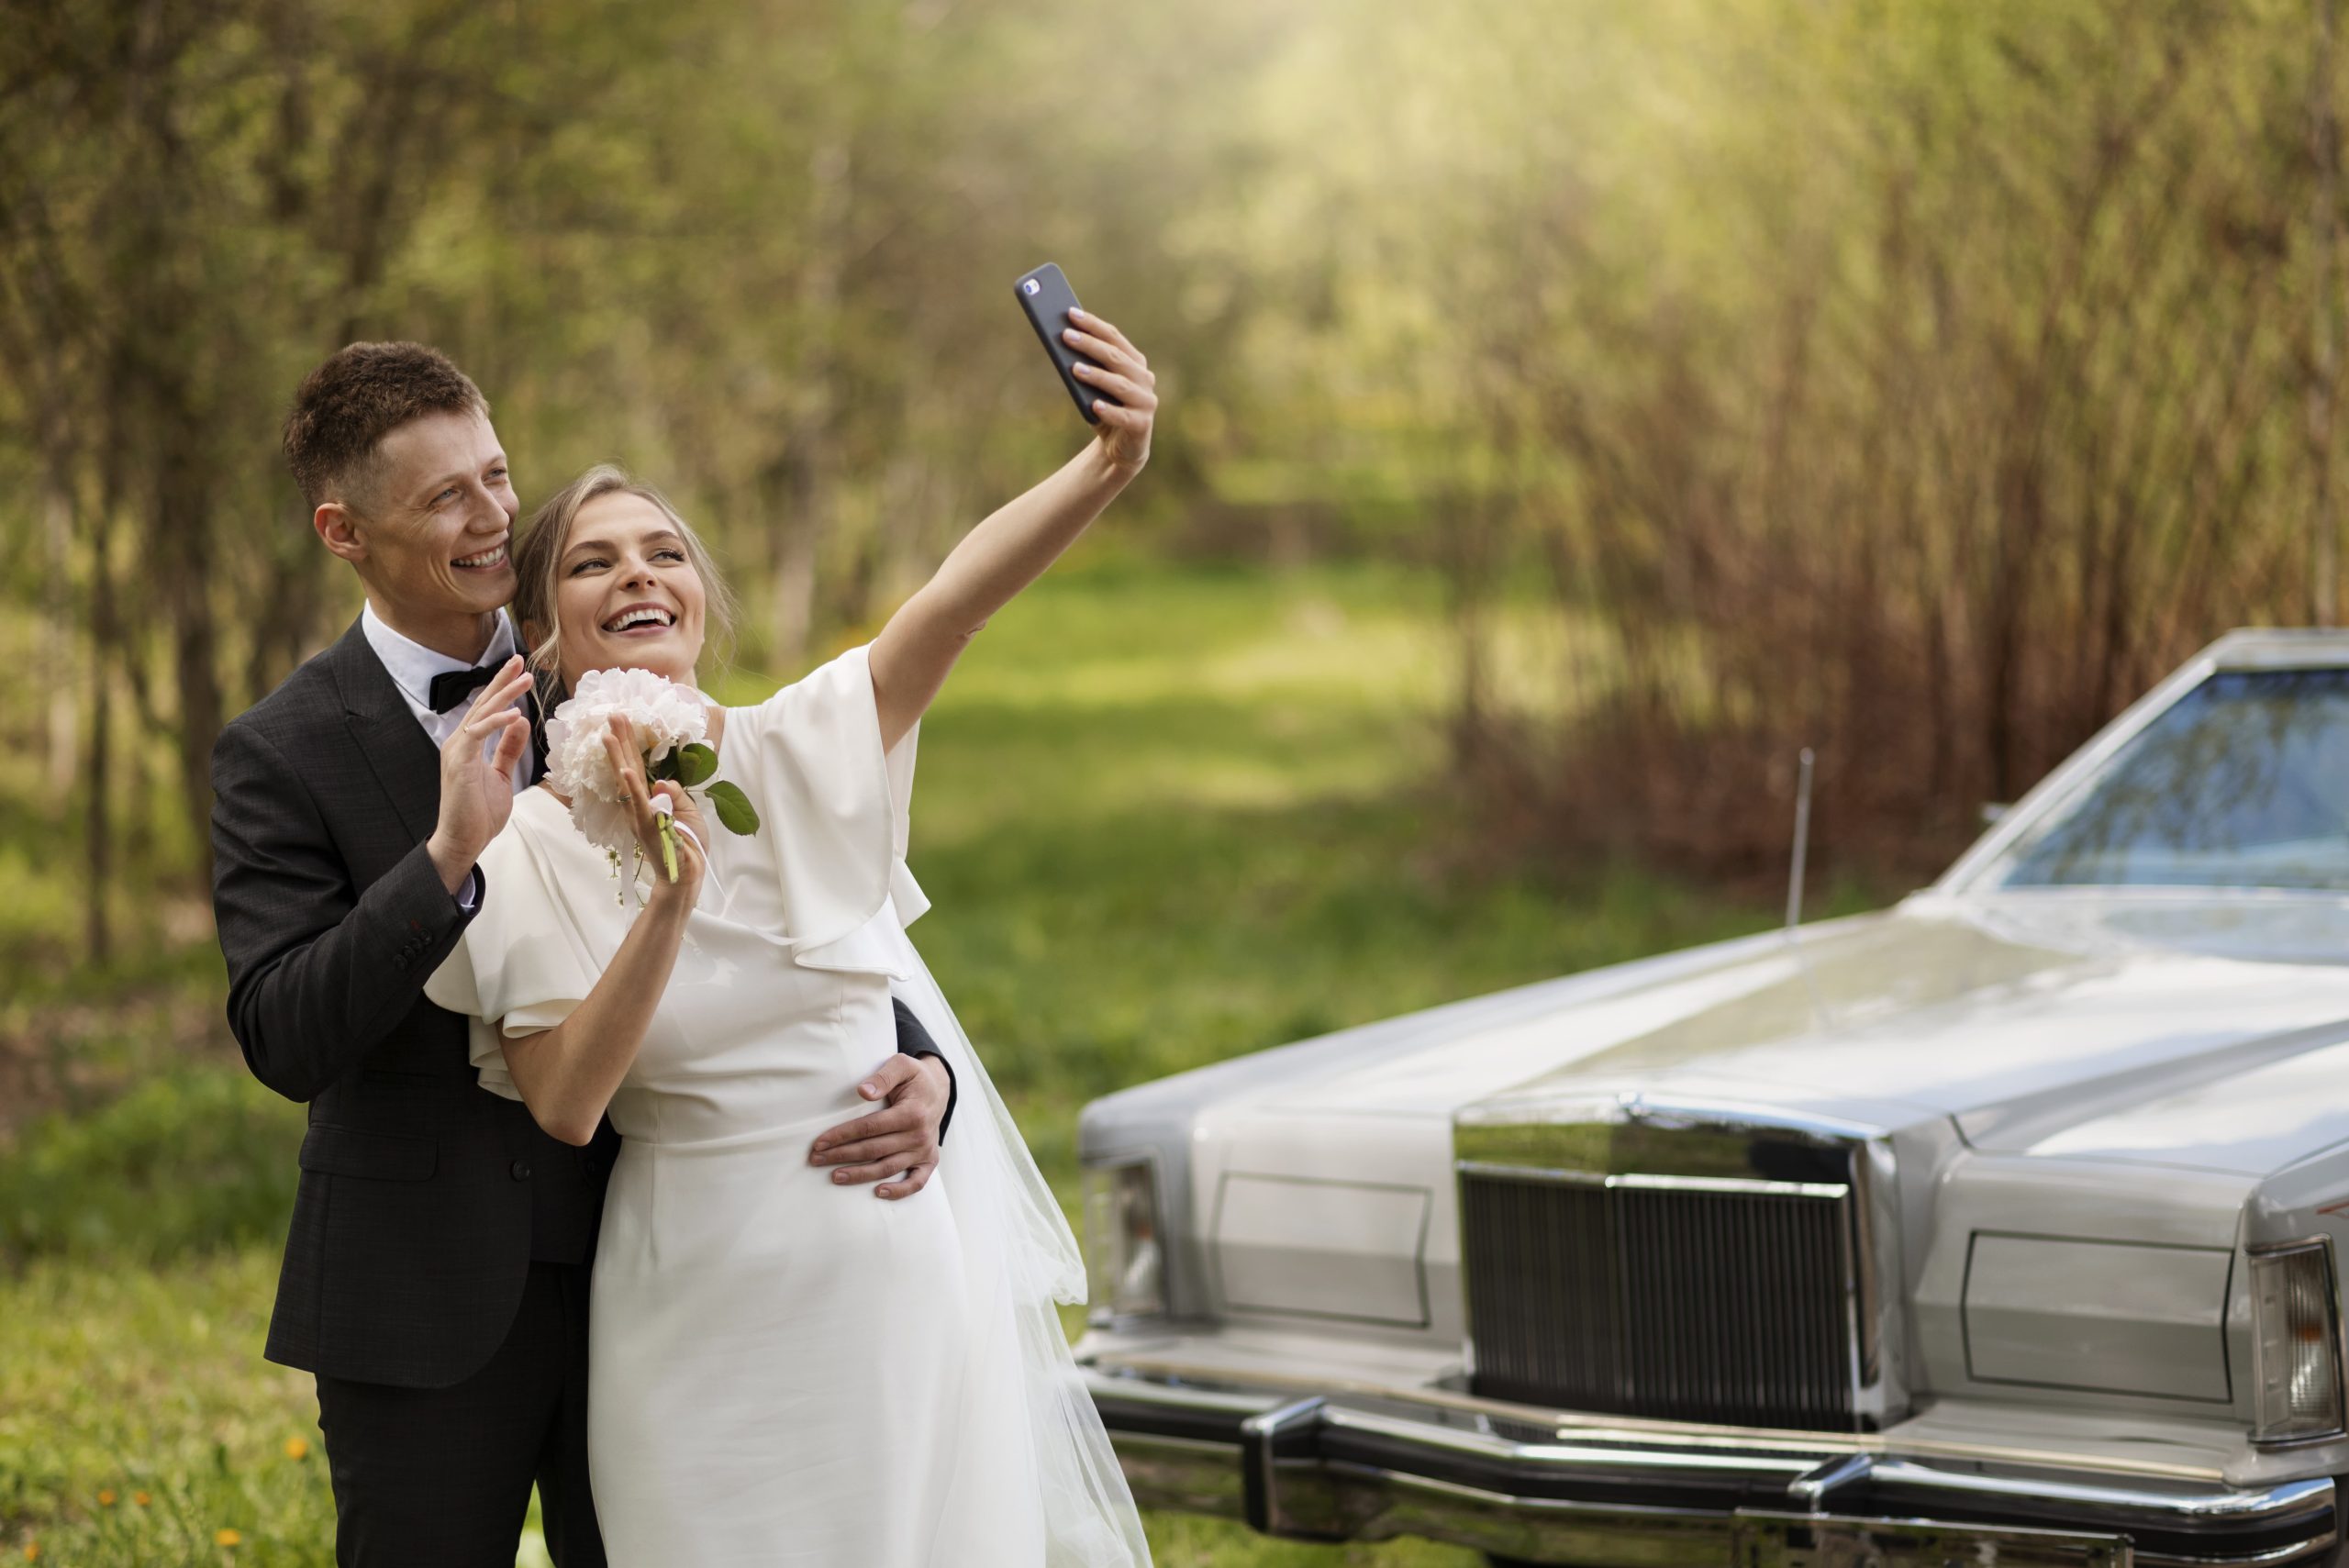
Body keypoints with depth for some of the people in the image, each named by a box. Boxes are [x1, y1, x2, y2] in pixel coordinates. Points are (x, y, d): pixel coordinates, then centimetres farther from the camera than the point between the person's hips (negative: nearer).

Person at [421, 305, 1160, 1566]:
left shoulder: (804, 750, -4)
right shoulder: (528, 848, -4)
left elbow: (959, 593, -22)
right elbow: (563, 1106, -12)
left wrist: (1107, 465, -39)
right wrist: (667, 901, -24)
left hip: (912, 1259, 1)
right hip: (713, 1305, -1)